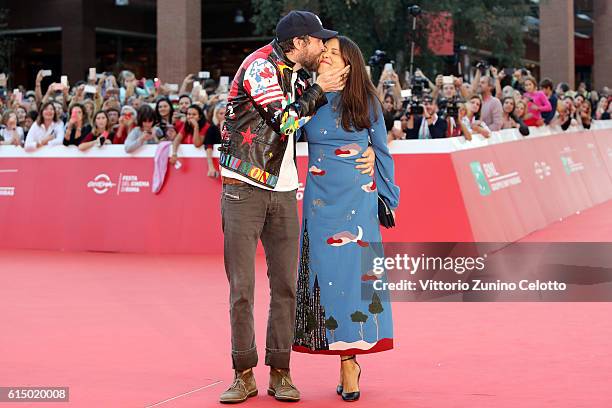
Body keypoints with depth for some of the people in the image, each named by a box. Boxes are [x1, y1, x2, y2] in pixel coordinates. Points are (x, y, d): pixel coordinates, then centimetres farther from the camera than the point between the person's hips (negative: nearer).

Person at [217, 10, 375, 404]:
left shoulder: (299, 75, 13)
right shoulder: (260, 66, -9)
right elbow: (286, 120, -16)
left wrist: (368, 147, 5)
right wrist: (320, 89, -5)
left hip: (283, 192, 6)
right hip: (243, 190, -6)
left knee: (286, 284, 2)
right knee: (241, 286, -4)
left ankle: (280, 373, 9)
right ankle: (244, 375, 5)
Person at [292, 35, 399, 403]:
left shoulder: (366, 102, 4)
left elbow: (381, 151, 12)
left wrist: (388, 196, 14)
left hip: (358, 199, -1)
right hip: (321, 201, 1)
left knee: (355, 270, -4)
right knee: (325, 271, -2)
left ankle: (352, 360, 3)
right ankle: (346, 359, 5)